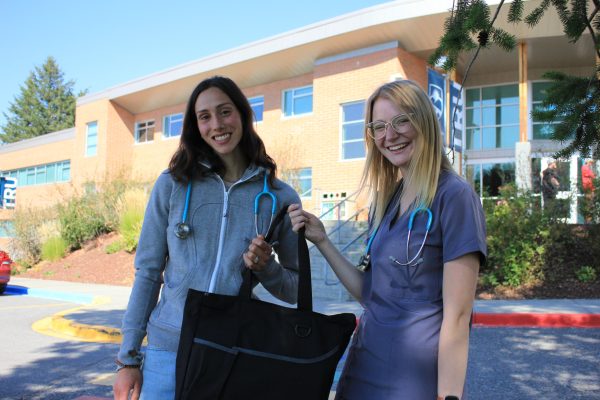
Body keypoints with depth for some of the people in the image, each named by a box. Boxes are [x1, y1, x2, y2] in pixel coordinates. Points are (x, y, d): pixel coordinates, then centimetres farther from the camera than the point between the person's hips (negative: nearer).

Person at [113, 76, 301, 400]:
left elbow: (294, 290, 6)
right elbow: (148, 272, 3)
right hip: (168, 351, 0)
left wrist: (266, 267, -14)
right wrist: (128, 358, 3)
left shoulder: (281, 197, 0)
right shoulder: (172, 184, 0)